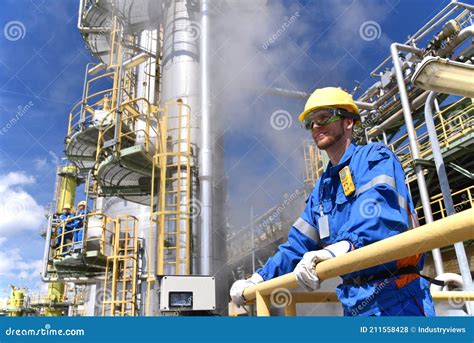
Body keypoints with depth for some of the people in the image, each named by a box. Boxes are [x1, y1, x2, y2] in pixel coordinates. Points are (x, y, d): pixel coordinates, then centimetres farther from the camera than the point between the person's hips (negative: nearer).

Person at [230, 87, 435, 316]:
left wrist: (340, 247, -41)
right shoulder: (322, 188, 20)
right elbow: (298, 244, 21)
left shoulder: (374, 157, -3)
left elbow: (379, 210, -24)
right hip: (355, 302, 7)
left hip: (395, 298, -7)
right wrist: (258, 280, 15)